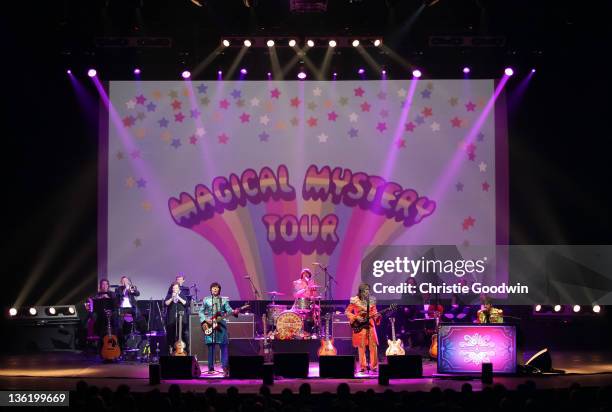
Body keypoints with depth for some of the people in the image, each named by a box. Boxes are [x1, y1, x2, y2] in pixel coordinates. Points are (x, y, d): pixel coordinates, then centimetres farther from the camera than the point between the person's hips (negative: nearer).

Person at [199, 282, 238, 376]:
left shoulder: (224, 300, 11)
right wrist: (205, 320, -8)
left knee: (224, 347, -6)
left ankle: (225, 368, -8)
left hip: (221, 325, 0)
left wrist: (234, 312, -23)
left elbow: (228, 309, -1)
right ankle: (211, 368, 6)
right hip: (209, 325, 0)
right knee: (211, 347, 1)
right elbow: (201, 312, 9)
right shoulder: (206, 300, 10)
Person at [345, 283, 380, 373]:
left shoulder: (371, 300, 9)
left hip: (370, 325, 3)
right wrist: (356, 317, -13)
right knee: (361, 347, -1)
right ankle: (363, 366, 6)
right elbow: (347, 312, -3)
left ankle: (374, 366, 6)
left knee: (373, 346, -2)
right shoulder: (355, 301, -3)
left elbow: (374, 312, 10)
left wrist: (376, 316, -11)